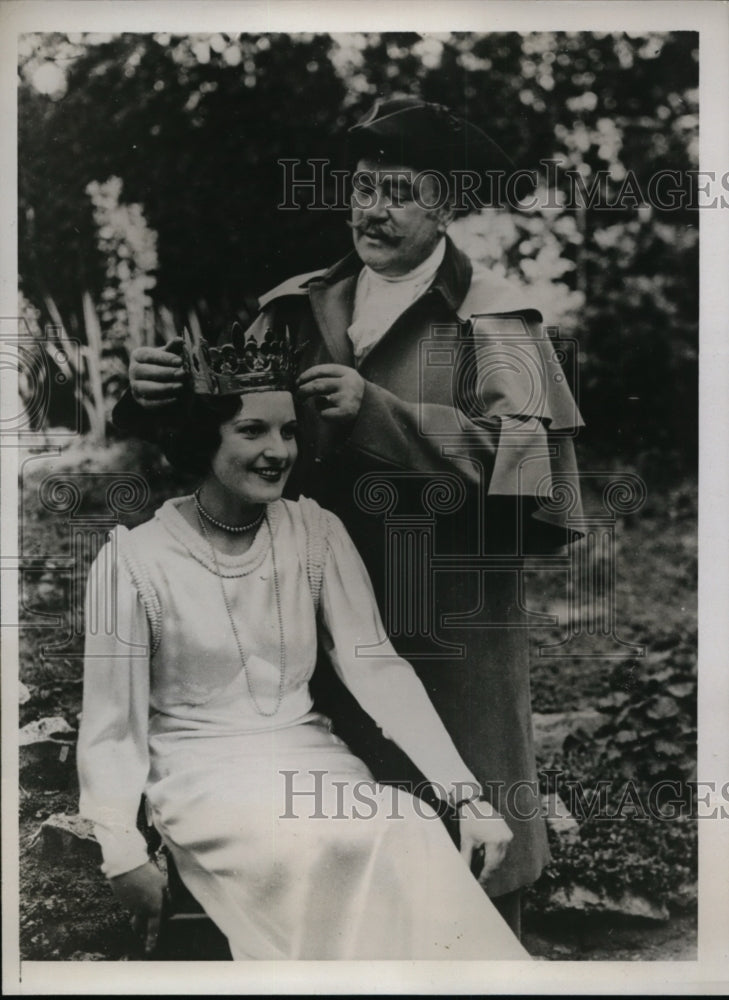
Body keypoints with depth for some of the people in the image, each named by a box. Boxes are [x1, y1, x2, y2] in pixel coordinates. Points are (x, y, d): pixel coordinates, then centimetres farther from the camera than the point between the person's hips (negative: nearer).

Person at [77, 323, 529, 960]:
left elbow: (376, 667, -6)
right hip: (201, 779, -3)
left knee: (414, 835, -26)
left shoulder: (317, 533, 2)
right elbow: (112, 724, -4)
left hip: (310, 759, 4)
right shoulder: (135, 560, -8)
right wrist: (125, 856, -16)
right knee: (358, 845, -30)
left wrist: (464, 792, -16)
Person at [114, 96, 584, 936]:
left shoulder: (490, 318, -4)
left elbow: (518, 449, -15)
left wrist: (377, 408, -20)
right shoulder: (300, 310, 10)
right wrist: (160, 393, -13)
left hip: (453, 639, -3)